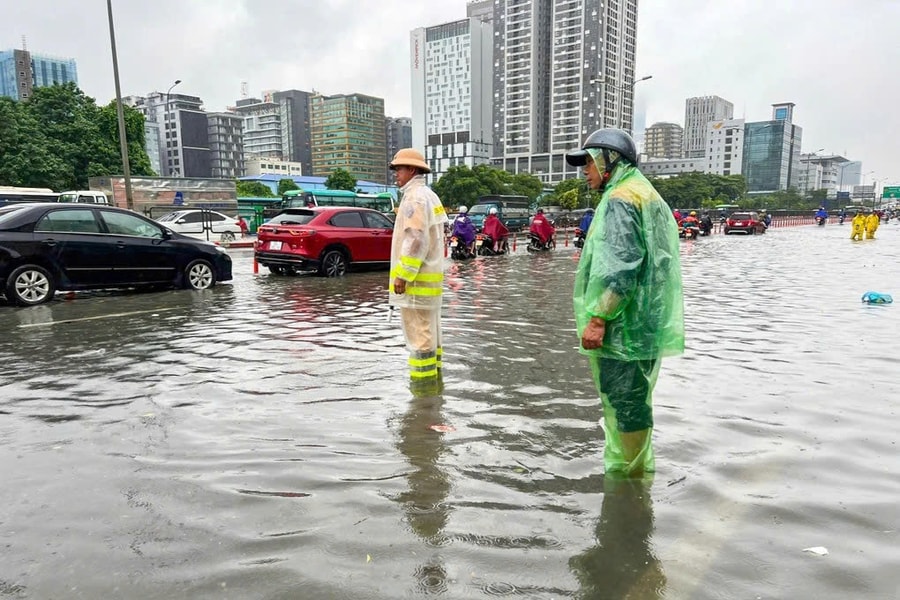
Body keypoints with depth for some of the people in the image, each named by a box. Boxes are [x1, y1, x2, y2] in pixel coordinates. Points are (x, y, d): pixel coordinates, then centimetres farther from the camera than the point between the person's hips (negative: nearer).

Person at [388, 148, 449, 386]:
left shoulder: (415, 197, -14)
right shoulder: (429, 195, 18)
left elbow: (415, 240, -23)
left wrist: (402, 275, -20)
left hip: (416, 279, -10)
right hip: (430, 276, 11)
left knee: (419, 332, -5)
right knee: (428, 330, 16)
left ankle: (423, 378, 0)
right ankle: (432, 373, 24)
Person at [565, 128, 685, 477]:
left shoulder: (620, 199, -13)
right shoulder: (649, 196, 20)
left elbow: (620, 266, -23)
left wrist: (597, 318, -21)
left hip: (623, 327, -11)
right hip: (647, 326, 11)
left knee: (625, 409, -2)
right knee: (633, 405, 19)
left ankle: (627, 474, 8)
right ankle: (637, 473, 32)